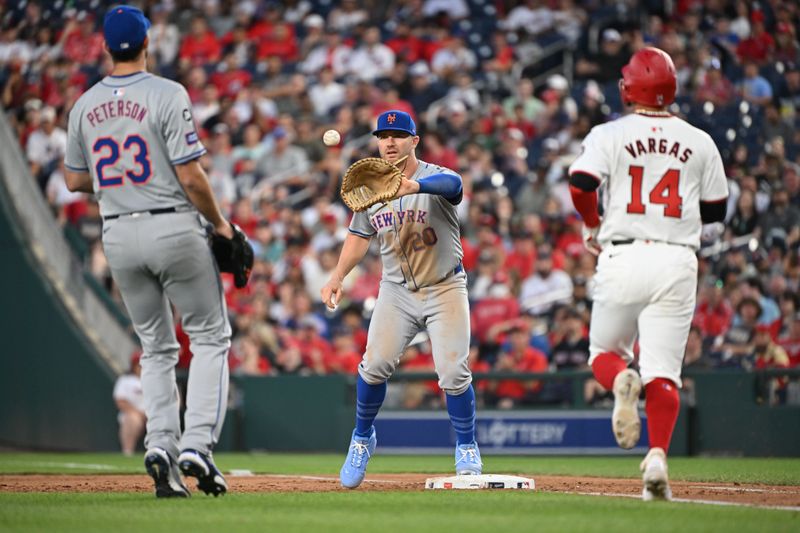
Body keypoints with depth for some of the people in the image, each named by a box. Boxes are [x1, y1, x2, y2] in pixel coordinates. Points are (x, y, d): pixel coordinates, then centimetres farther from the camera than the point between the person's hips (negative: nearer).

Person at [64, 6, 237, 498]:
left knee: (157, 348, 15)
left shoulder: (85, 106, 5)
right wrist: (220, 222, -1)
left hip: (118, 234, 5)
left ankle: (161, 444, -1)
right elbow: (191, 176, -15)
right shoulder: (167, 95, -12)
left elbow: (75, 180, 12)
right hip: (174, 228, -5)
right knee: (211, 338, 6)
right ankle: (196, 444, -8)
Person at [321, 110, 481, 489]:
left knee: (453, 372, -10)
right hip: (396, 290, 3)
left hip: (445, 289, -3)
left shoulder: (434, 177, -16)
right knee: (375, 365, -8)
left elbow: (451, 183, -42)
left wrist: (414, 186, -63)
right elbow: (360, 235, 15)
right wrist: (338, 277, 1)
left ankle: (467, 449, 10)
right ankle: (362, 439, 15)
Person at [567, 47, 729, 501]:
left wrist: (592, 225, 6)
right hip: (677, 261, 1)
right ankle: (658, 457, -17)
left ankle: (622, 381, -19)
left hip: (622, 257, -1)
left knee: (605, 350, 16)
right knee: (663, 370, 1)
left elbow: (581, 183, -12)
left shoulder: (610, 135, 1)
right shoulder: (700, 142, 8)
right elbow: (717, 210, 13)